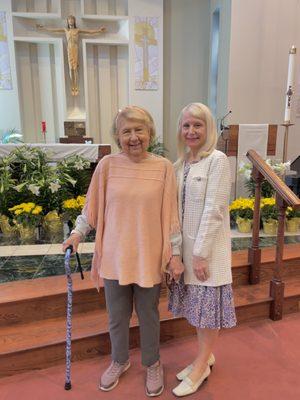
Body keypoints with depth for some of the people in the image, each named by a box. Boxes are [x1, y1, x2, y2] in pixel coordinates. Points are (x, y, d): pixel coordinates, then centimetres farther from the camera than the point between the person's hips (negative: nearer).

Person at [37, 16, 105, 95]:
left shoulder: (77, 30, 7)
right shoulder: (66, 30, 11)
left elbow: (90, 31, 2)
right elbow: (53, 30, 16)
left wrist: (98, 30, -7)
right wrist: (43, 28, 17)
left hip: (75, 49, -1)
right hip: (69, 50, 1)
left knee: (75, 68, -7)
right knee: (71, 68, -2)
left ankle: (76, 87, -4)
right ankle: (72, 87, 3)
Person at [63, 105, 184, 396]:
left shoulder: (163, 167, -8)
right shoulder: (107, 165, -5)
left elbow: (170, 215, -4)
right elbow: (93, 206, 6)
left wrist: (175, 253, -3)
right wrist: (77, 232, 3)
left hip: (149, 257, -1)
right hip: (114, 256, 2)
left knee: (148, 315, 18)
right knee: (117, 316, 19)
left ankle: (152, 364, 45)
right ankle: (119, 360, 48)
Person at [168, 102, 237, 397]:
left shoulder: (217, 160, -13)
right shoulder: (182, 162, 7)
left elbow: (213, 210, -18)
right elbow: (179, 208, 8)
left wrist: (201, 253, -17)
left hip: (208, 247, -7)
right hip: (186, 245, 7)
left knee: (209, 306, 10)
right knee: (196, 304, 19)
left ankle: (201, 367, 28)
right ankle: (205, 356, 40)